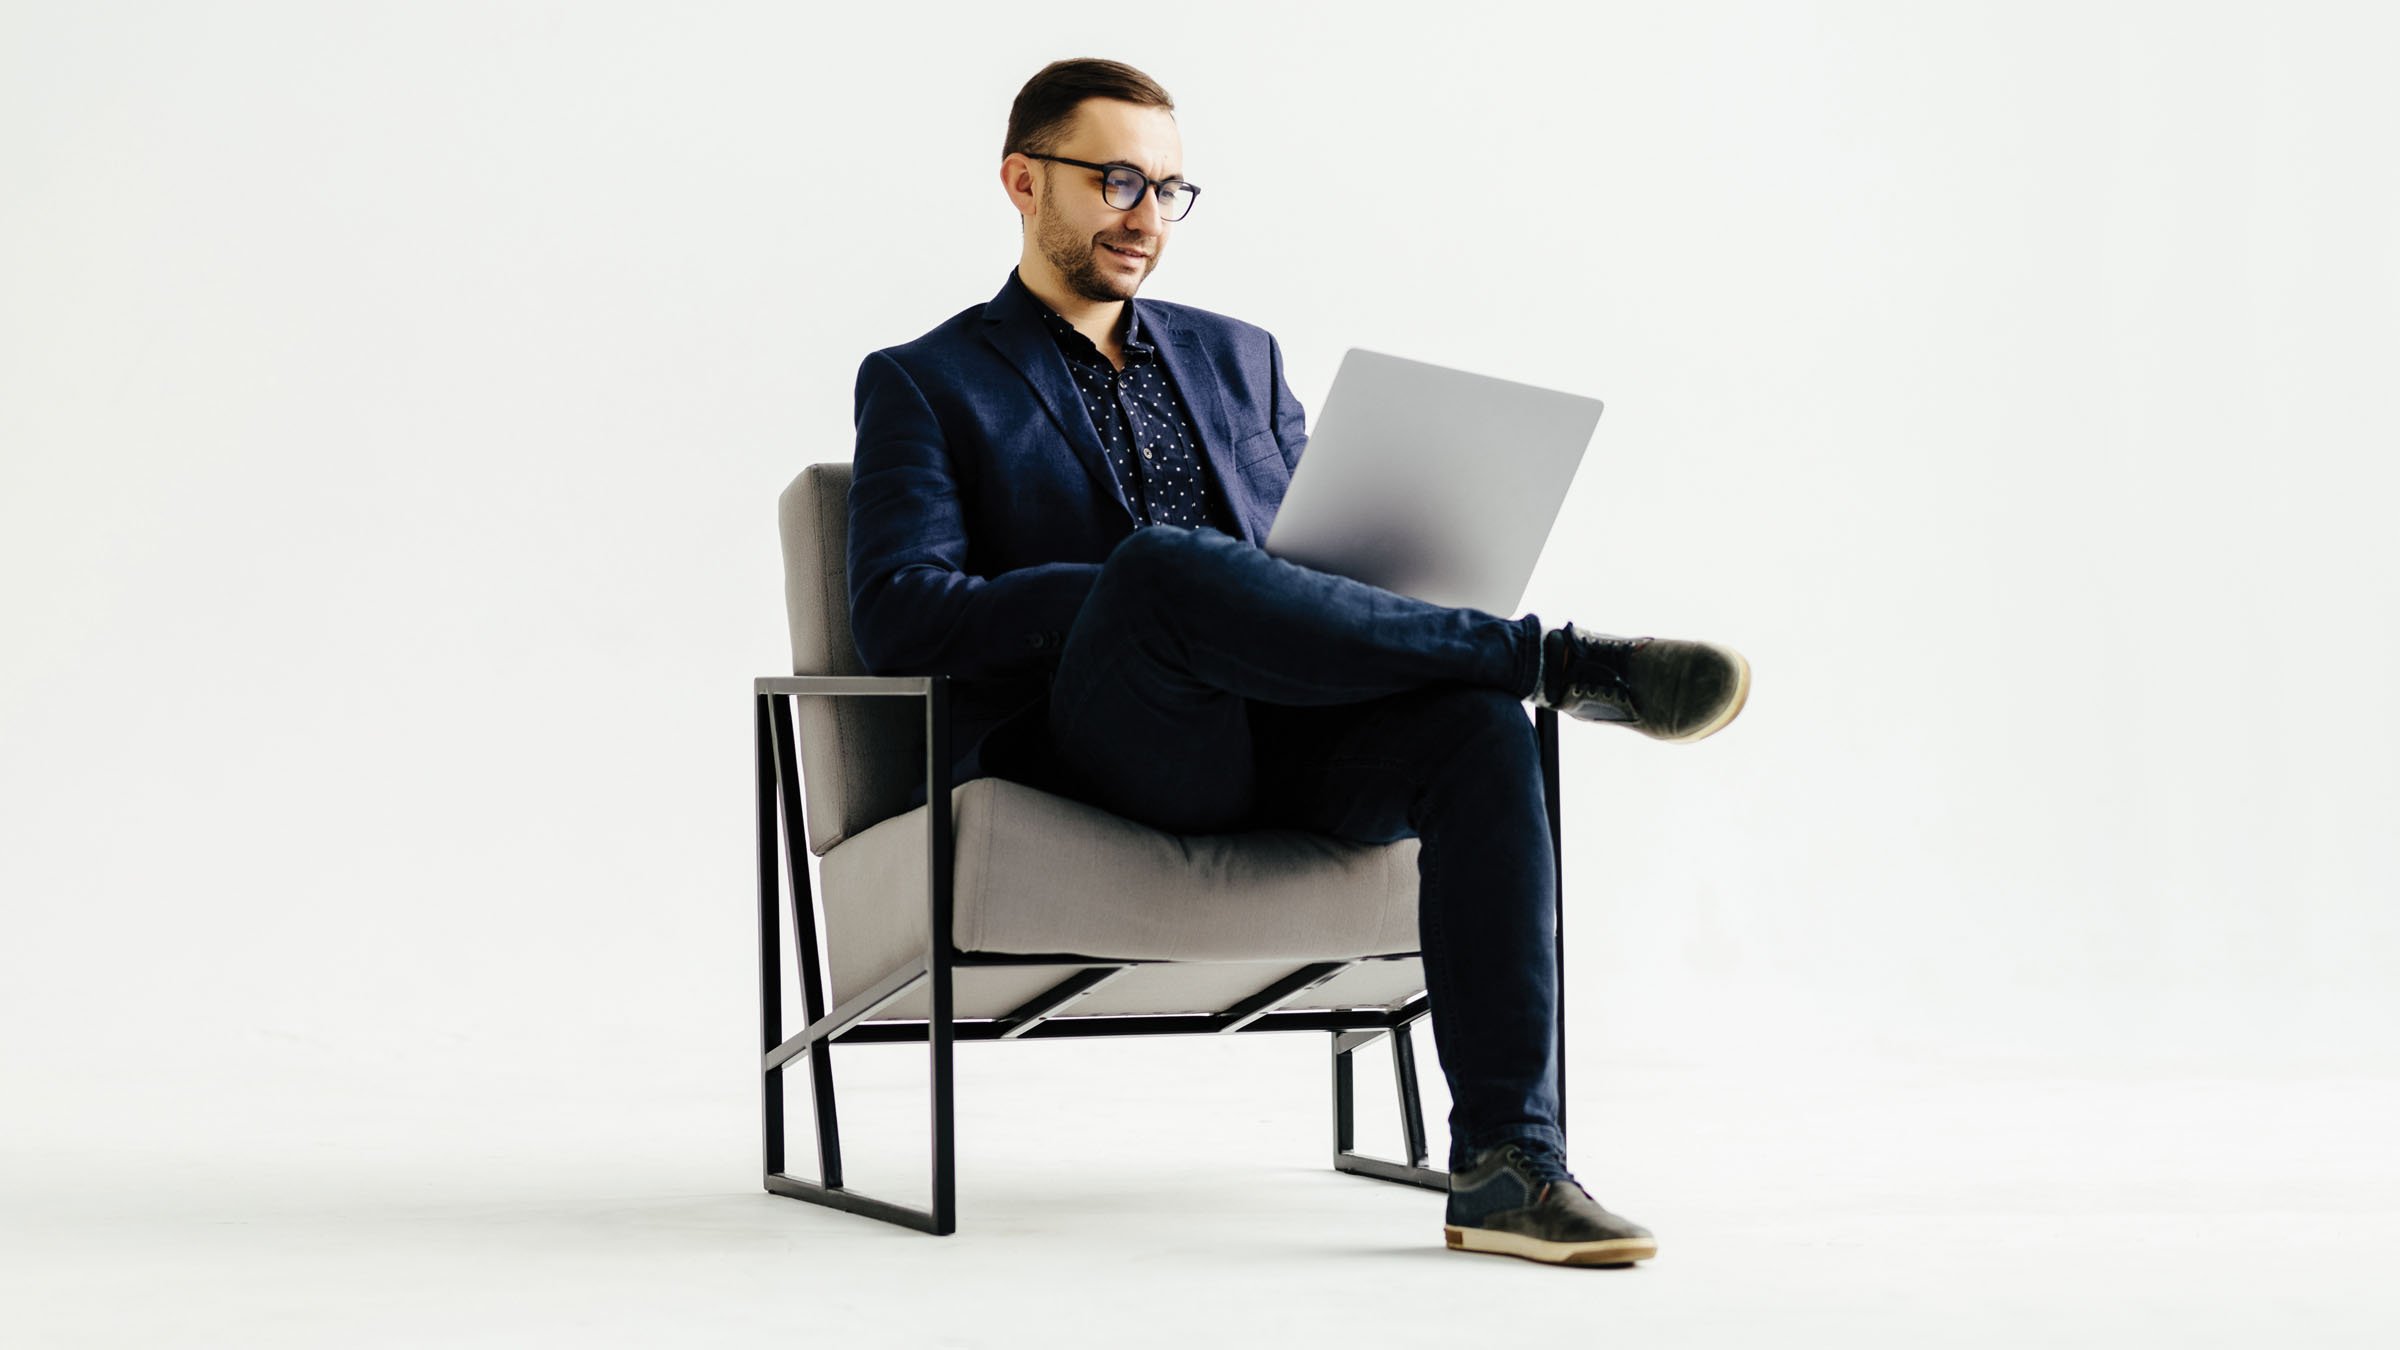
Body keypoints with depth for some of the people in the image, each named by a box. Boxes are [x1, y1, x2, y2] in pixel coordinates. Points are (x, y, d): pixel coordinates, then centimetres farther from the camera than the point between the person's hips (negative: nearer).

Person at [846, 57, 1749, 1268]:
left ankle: (1508, 1164, -36)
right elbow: (896, 621, -5)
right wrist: (1131, 595, -15)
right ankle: (1557, 659, -27)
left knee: (1478, 729, -29)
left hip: (1278, 735, 4)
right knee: (1163, 562, -37)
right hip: (1094, 746, -4)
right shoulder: (923, 386, 11)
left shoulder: (1237, 357, 27)